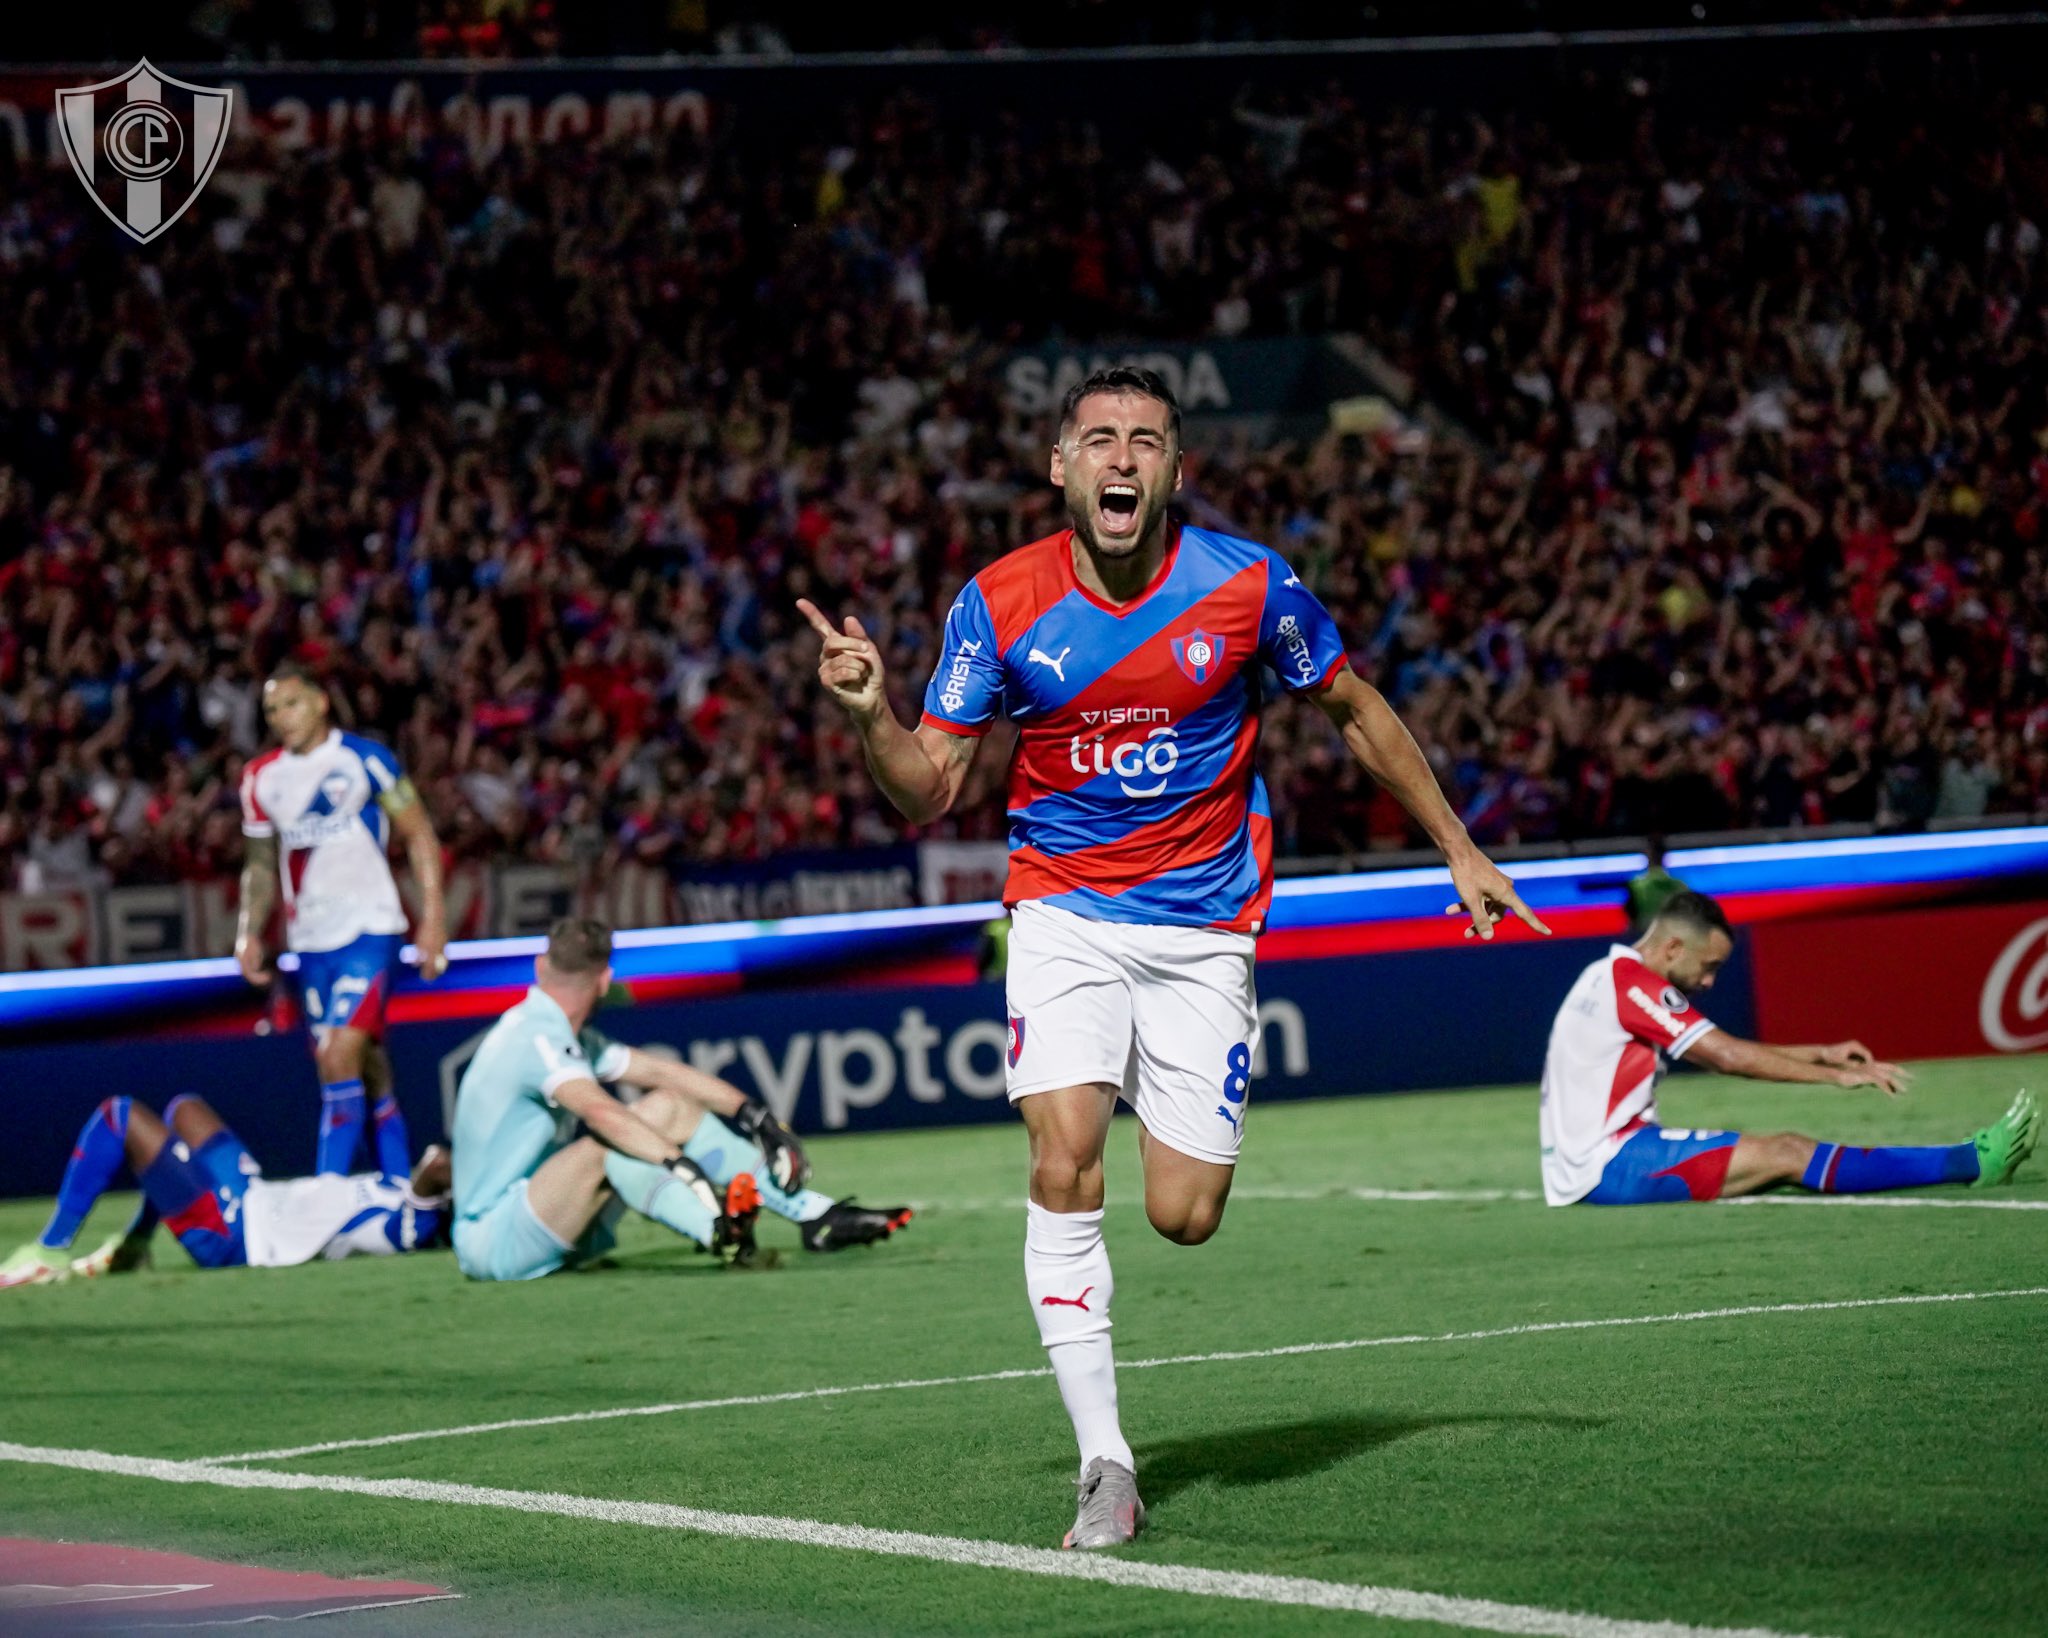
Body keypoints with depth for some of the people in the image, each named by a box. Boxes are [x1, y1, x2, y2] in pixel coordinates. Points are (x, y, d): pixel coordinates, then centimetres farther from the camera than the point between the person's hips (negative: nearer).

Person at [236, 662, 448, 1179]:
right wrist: (250, 933, 6)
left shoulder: (364, 759, -4)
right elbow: (261, 865, 20)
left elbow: (419, 835, -1)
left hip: (368, 929, -5)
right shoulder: (262, 778, 11)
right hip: (310, 943, 5)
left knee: (339, 1060, -18)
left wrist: (432, 919, -8)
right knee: (371, 1077, 7)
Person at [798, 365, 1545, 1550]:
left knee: (1184, 1218, -5)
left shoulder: (1247, 586, -9)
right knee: (1065, 1169, -21)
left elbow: (1355, 709, 7)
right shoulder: (1000, 605, -8)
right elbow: (931, 793, -4)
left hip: (1204, 927, 0)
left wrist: (1459, 849, 10)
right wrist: (873, 713, -24)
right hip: (1064, 909, 0)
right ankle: (1105, 1464, -13)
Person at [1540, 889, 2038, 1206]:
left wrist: (1822, 1054, 14)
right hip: (1606, 1164, -9)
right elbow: (1727, 1057, -17)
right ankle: (1970, 1164, -14)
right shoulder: (1630, 980, -14)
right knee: (1787, 1155, -13)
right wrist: (1836, 1075, -12)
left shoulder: (1618, 978, 18)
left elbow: (1720, 1054, 21)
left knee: (1783, 1150, 1)